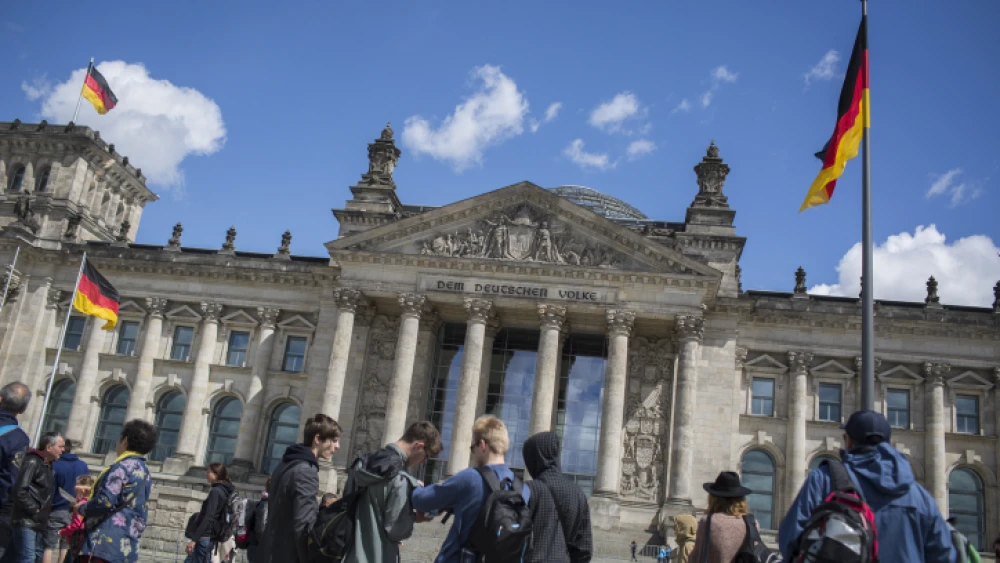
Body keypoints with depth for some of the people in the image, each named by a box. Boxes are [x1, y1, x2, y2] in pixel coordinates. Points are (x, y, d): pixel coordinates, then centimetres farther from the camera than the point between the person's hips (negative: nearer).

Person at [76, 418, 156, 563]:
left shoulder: (121, 467, -8)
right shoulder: (145, 474, 17)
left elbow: (105, 502, -16)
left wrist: (81, 508, 1)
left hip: (104, 545, -8)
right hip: (126, 547, 8)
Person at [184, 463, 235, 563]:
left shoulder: (215, 491, -14)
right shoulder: (225, 491, 13)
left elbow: (208, 518, -21)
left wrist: (194, 539, -22)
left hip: (204, 537, -9)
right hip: (211, 536, 9)